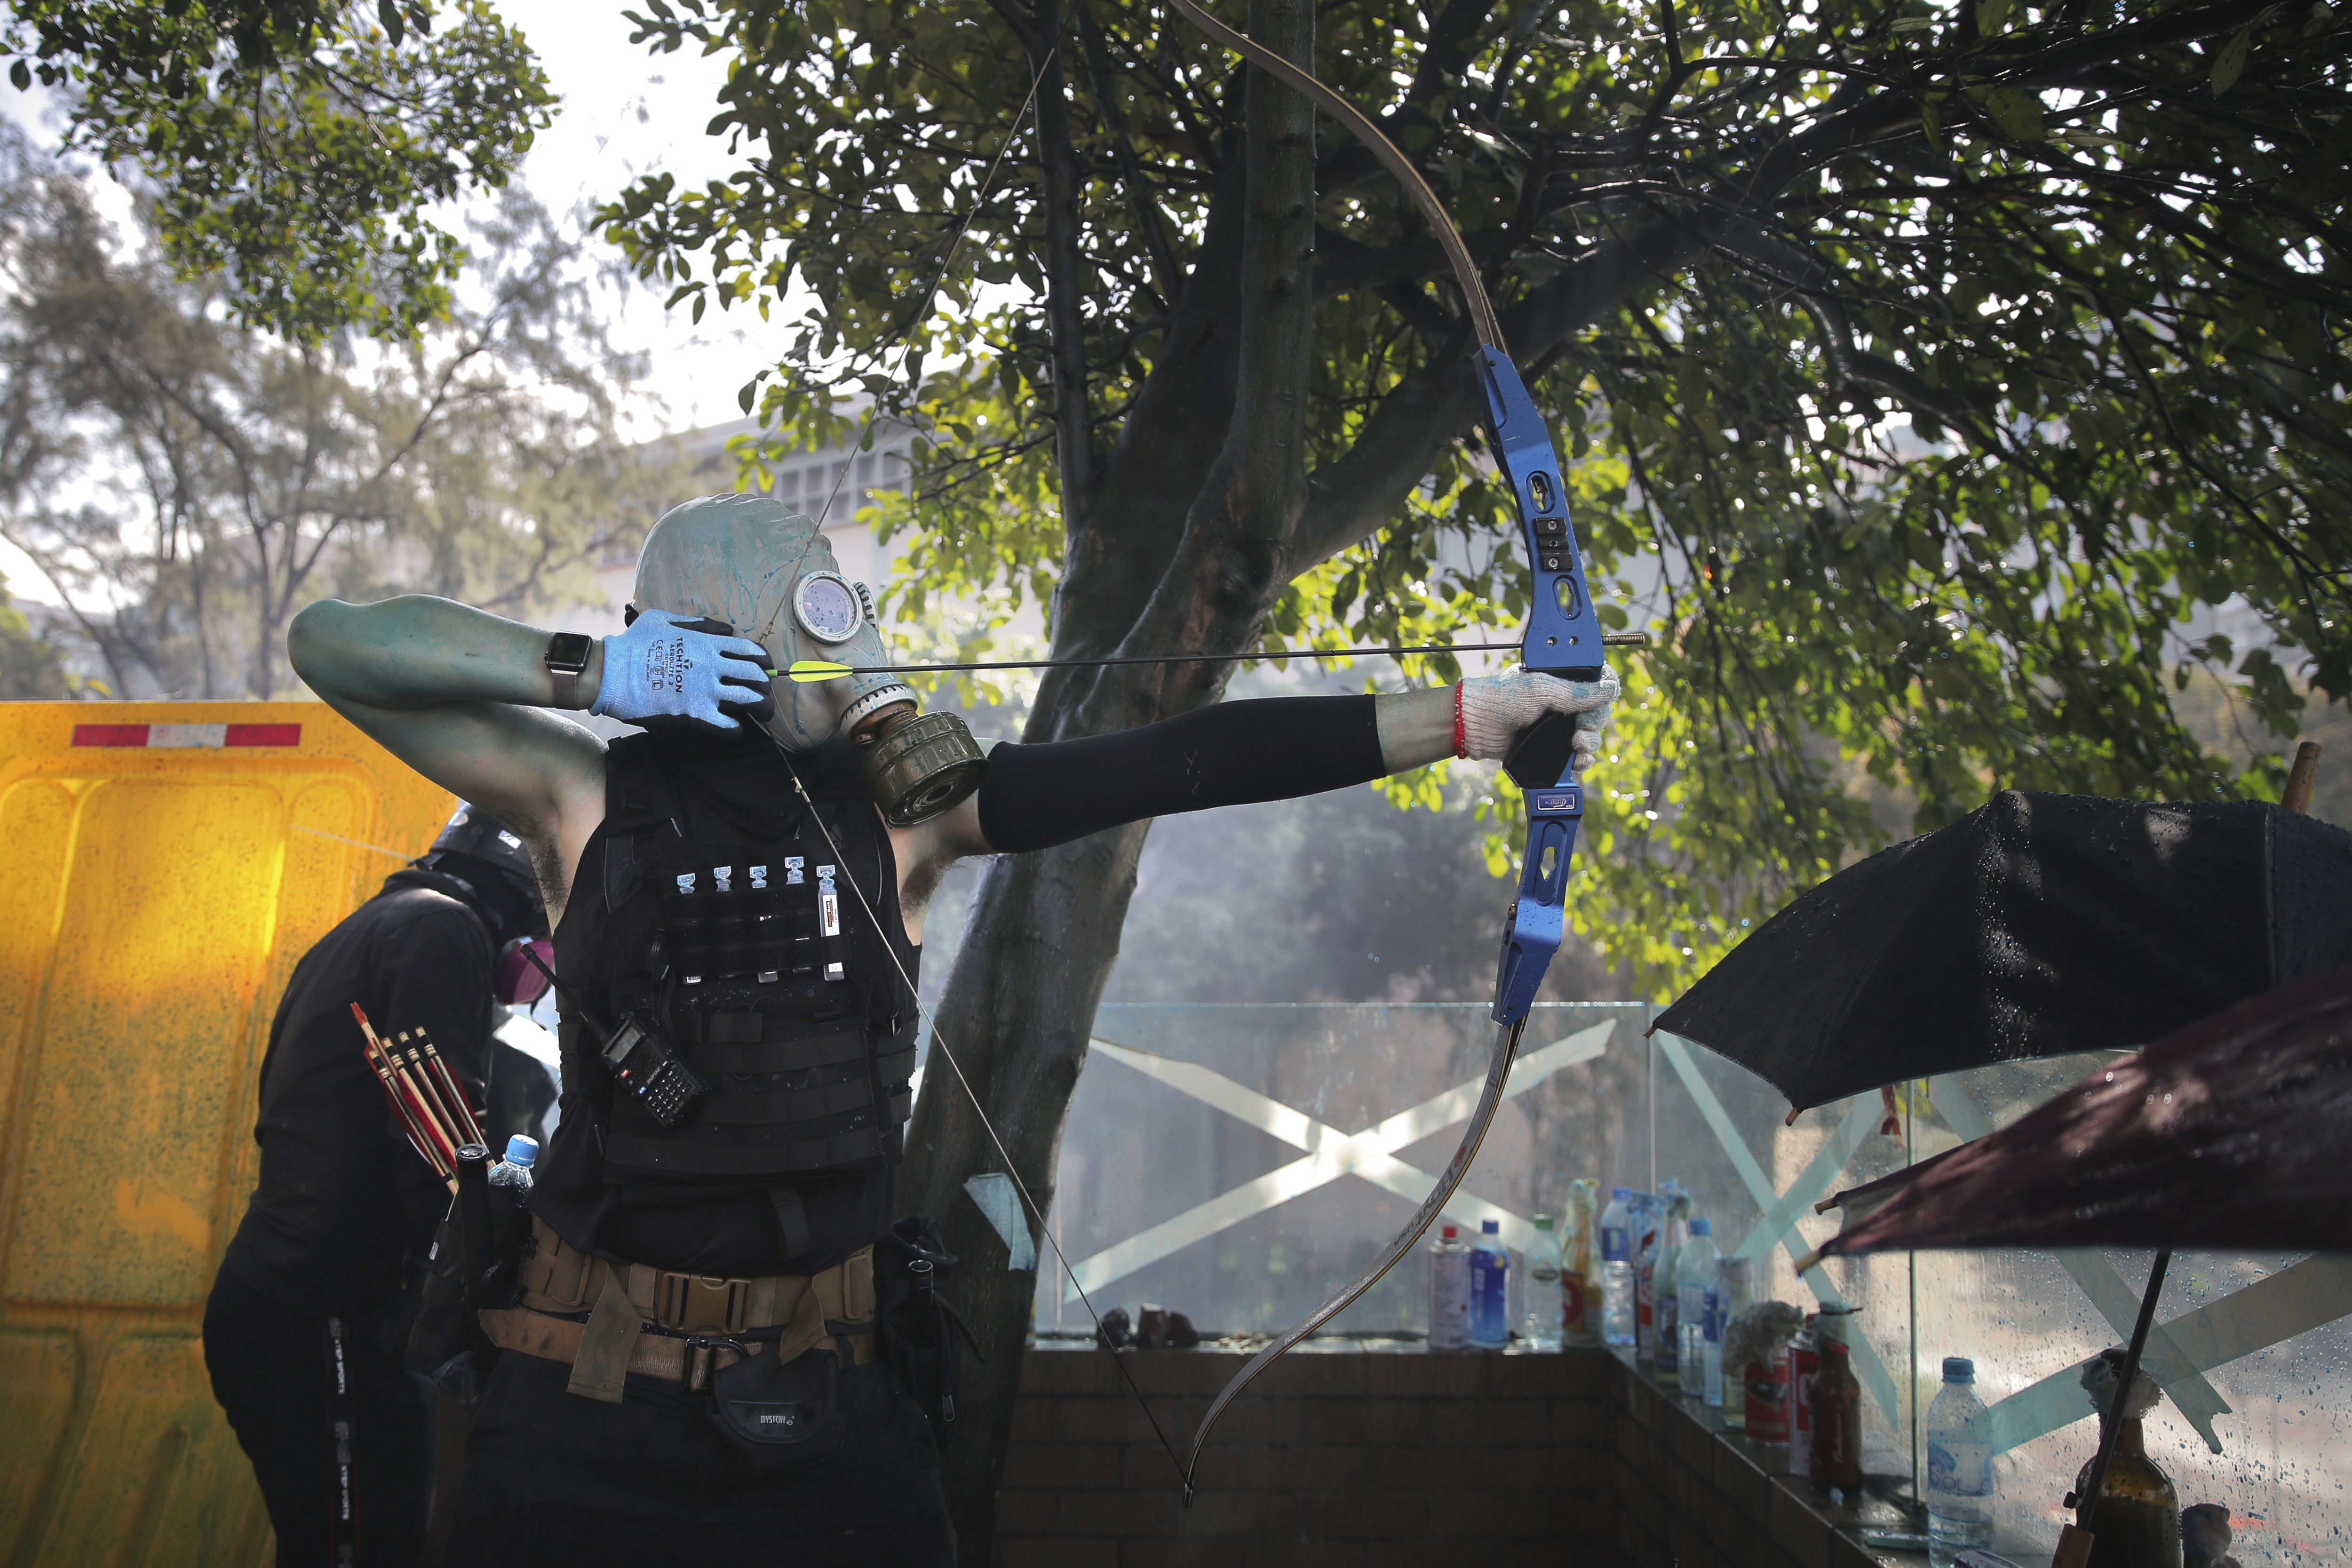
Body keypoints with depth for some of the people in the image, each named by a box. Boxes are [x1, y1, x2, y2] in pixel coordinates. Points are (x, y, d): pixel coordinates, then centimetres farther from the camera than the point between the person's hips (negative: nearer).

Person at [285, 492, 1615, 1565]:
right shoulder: (588, 798, -4)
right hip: (595, 1398, -1)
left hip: (832, 1397, 2)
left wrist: (1472, 715, -11)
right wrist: (591, 669, -15)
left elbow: (1176, 767, -7)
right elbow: (336, 644, -3)